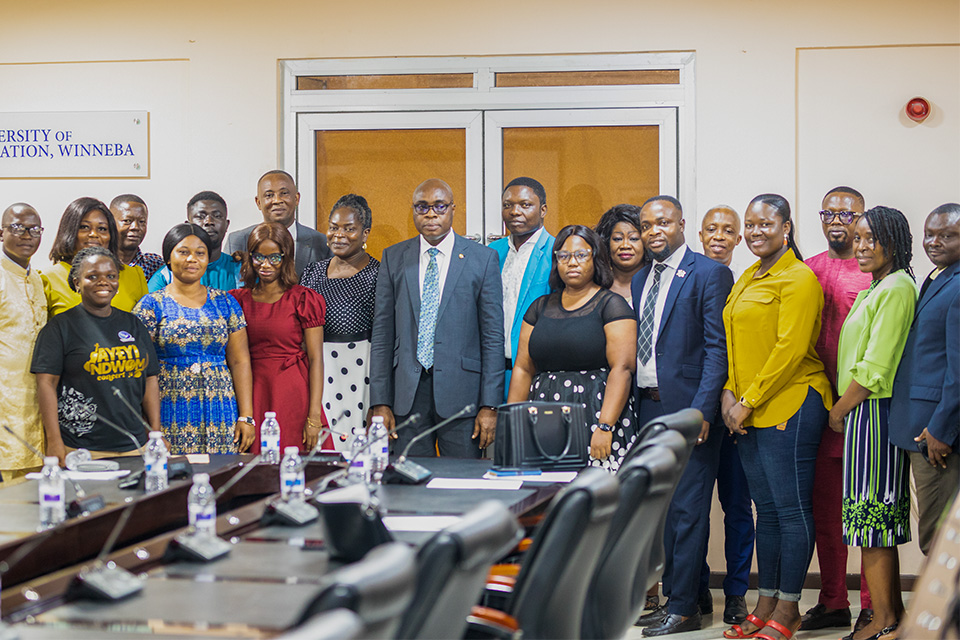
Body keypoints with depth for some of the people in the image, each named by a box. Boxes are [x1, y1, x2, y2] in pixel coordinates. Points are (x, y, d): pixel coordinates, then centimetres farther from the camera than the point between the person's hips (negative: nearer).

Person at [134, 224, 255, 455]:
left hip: (220, 417, 2)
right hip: (169, 415, -2)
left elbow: (240, 362, 8)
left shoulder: (226, 303, 11)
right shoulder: (152, 305, 4)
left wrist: (246, 417, 0)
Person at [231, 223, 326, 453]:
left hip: (293, 397, -3)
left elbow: (316, 359, -5)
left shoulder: (303, 299, -1)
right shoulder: (238, 299, 9)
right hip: (253, 397, 3)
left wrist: (314, 417, -12)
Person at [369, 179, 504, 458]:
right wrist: (380, 402, 1)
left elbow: (493, 336, 0)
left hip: (460, 392, -2)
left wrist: (490, 406, -6)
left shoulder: (483, 259, 2)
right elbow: (382, 333, 8)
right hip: (407, 392, 2)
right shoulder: (394, 258, 9)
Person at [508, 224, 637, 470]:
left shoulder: (611, 305, 0)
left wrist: (605, 427, -19)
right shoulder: (540, 307, 16)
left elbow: (622, 369, -10)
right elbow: (523, 369, 14)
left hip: (595, 412, -4)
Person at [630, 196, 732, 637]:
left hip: (689, 407, -7)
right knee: (664, 507, 12)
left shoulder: (709, 274, -7)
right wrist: (633, 401, 7)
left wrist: (702, 409, -18)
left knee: (687, 508, -4)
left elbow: (716, 348, -12)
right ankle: (683, 595, 22)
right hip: (649, 405, 8)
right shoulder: (639, 280, 15)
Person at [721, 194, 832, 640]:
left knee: (792, 509, -2)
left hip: (788, 406, -8)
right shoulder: (747, 279, 17)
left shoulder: (799, 278, -10)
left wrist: (749, 401, -15)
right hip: (748, 412, 8)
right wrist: (729, 391, 4)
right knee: (766, 509, 12)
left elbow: (790, 349, -16)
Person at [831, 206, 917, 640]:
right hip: (864, 412, 10)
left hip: (874, 412, -10)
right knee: (882, 519, 12)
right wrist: (842, 410, 13)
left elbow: (875, 368, -19)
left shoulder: (896, 289, -14)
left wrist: (839, 410, -10)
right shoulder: (877, 289, 17)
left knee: (870, 517, -7)